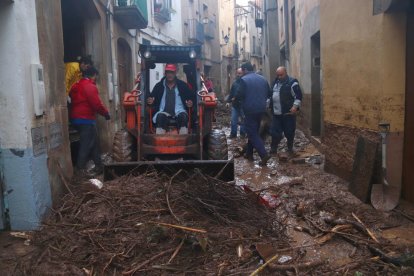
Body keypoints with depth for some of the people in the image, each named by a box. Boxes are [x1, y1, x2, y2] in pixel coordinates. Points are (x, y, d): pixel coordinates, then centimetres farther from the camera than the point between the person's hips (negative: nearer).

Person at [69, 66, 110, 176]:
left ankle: (98, 165, 20)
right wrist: (106, 113, -2)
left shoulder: (77, 85, 15)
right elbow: (97, 104, -17)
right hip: (86, 119, -9)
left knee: (94, 143, 15)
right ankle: (80, 169, -4)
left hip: (76, 118, 9)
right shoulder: (90, 86, -13)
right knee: (87, 144, -5)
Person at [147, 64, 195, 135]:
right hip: (164, 112, 0)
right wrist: (150, 101, -8)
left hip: (179, 112, 0)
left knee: (184, 116, -34)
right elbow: (151, 99, 16)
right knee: (160, 117, -34)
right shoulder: (159, 86, 14)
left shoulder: (182, 85, 13)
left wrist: (190, 102, -7)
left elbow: (192, 96, 16)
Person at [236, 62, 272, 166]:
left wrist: (235, 98, 6)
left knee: (252, 133, -2)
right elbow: (269, 94, 14)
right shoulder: (262, 79, 9)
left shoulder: (244, 79, -11)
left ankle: (264, 154, -14)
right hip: (261, 109, 7)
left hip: (250, 110, -7)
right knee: (254, 131, 18)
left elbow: (240, 95, -15)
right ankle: (249, 153, 27)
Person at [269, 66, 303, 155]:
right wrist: (270, 106, 20)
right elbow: (271, 95, 24)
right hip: (276, 113, 6)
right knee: (275, 132, 5)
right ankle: (273, 149, 16)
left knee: (289, 132, 5)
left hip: (288, 113, -5)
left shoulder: (292, 82, -9)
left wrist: (295, 106, -23)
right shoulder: (276, 82, 13)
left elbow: (298, 96, -13)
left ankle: (290, 148, 22)